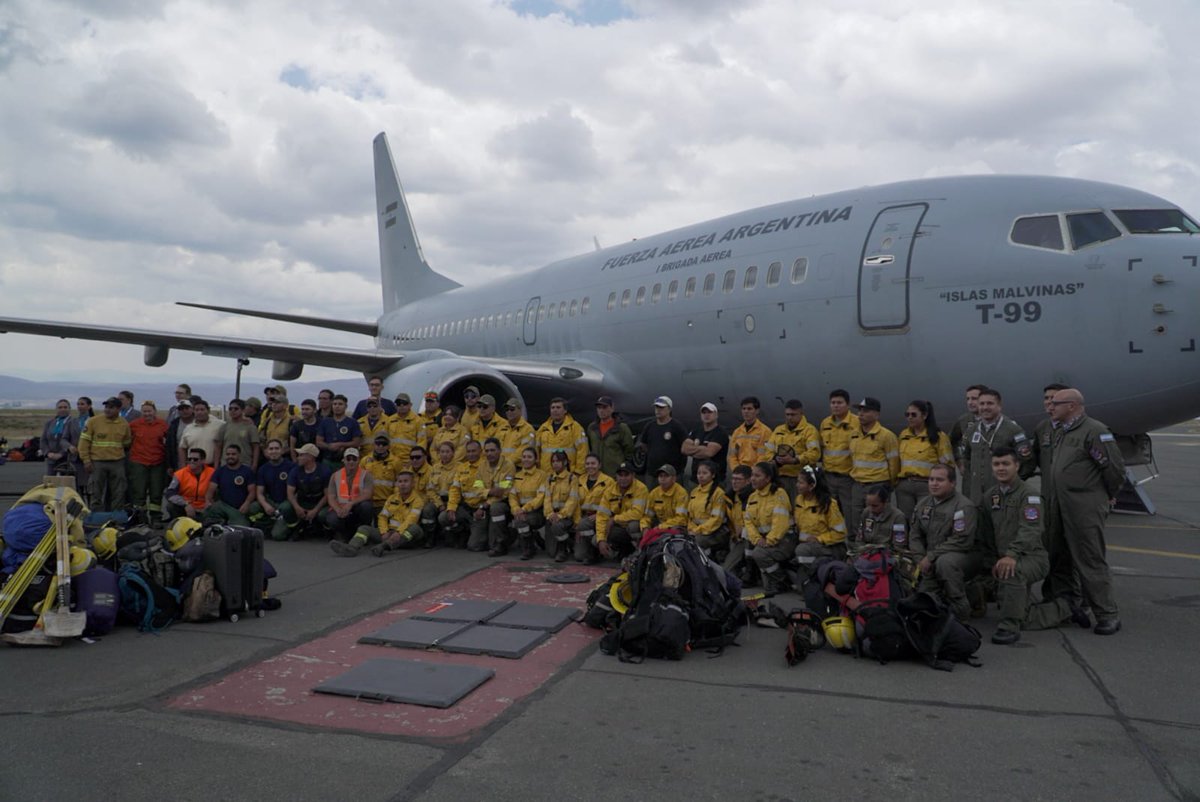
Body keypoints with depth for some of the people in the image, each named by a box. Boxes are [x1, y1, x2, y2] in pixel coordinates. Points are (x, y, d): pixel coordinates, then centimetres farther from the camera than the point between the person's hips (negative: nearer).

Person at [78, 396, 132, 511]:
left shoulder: (124, 424, 6)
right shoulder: (94, 421, -3)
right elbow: (84, 440, -2)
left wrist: (131, 439, 0)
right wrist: (86, 460, -6)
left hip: (117, 462, 2)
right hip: (98, 462, -2)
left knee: (118, 494, 6)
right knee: (97, 494, 4)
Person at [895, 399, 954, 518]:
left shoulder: (938, 436, -2)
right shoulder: (903, 434, 12)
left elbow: (947, 463, 0)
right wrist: (896, 480, 15)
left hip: (927, 486, -5)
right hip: (904, 486, 5)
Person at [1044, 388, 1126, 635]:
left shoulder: (1094, 431, -14)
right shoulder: (1061, 431, 15)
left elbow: (1115, 466, -15)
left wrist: (1109, 496, -4)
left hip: (1085, 509, -10)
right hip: (1060, 505, 10)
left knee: (1091, 561, -7)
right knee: (1059, 558, 16)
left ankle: (1107, 616, 0)